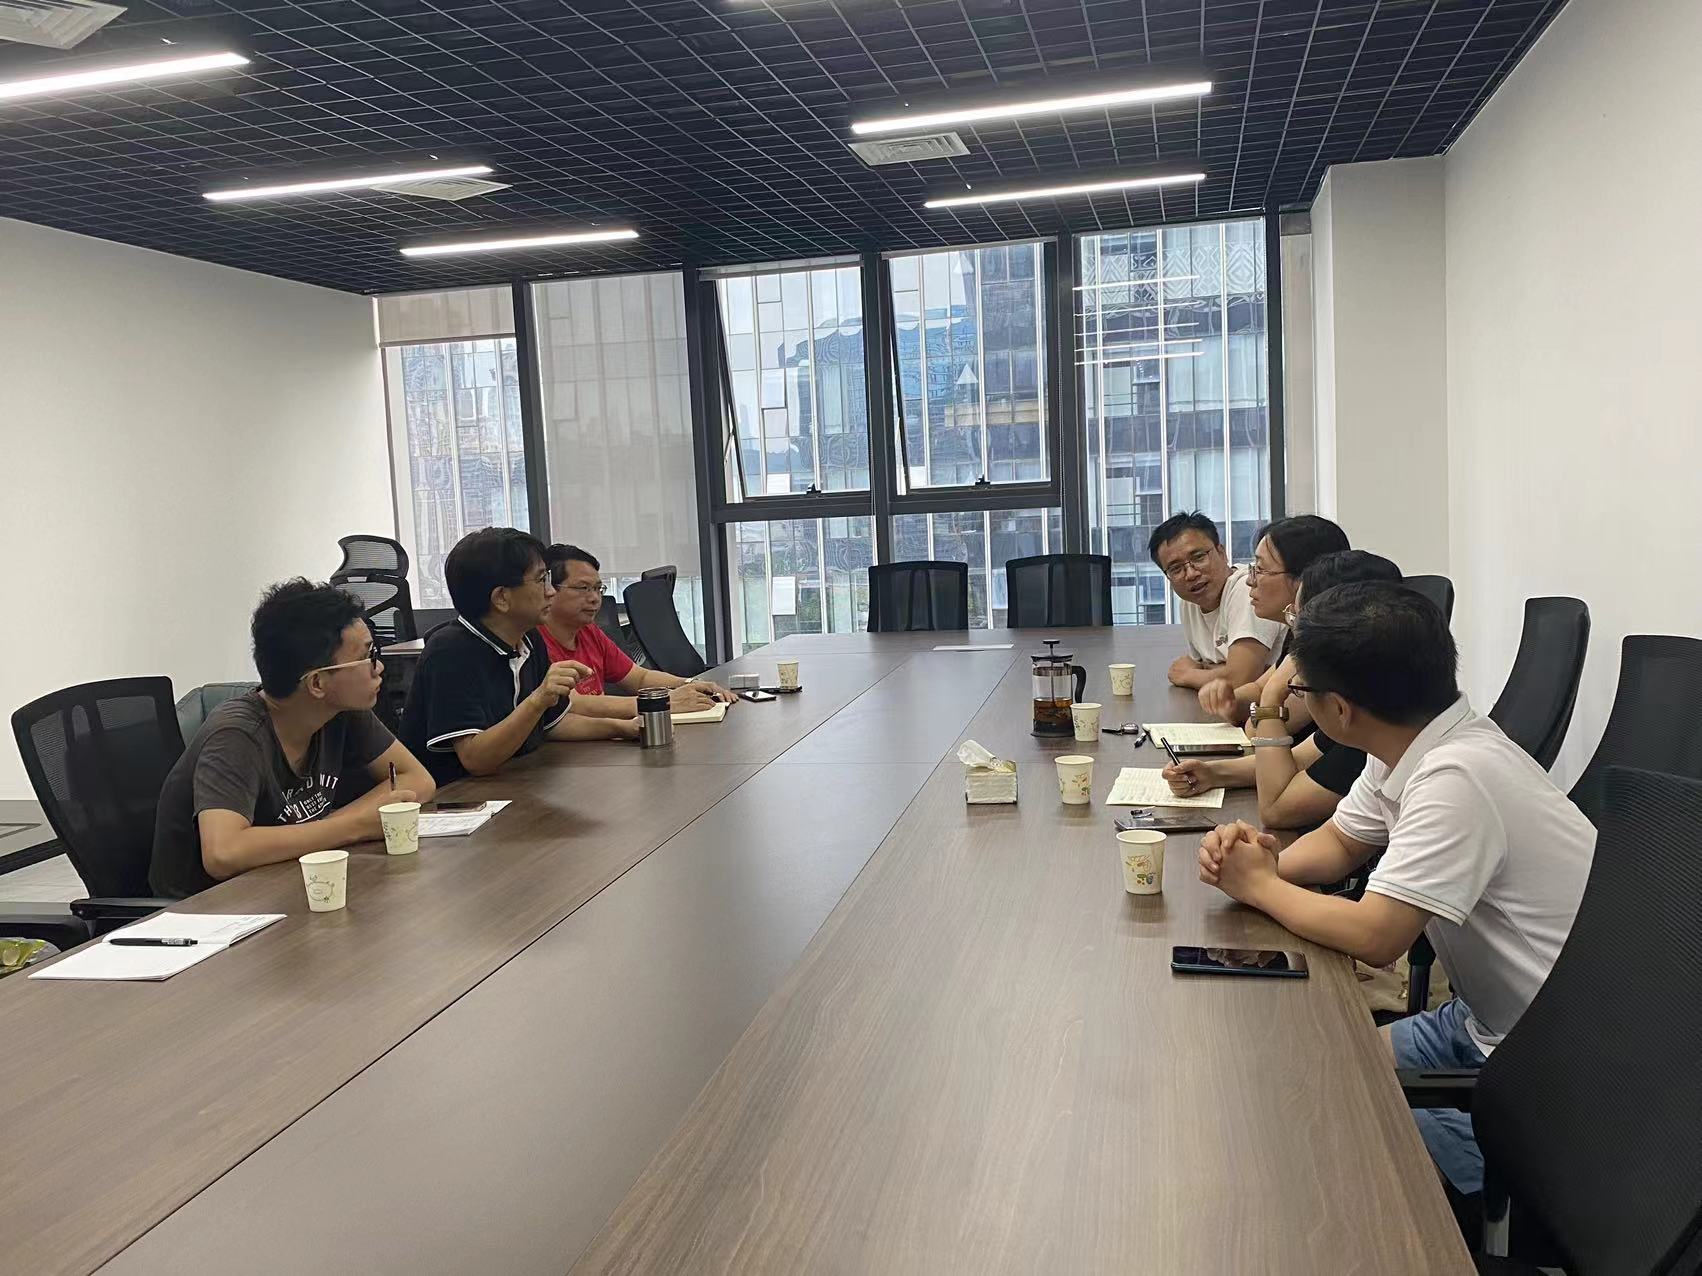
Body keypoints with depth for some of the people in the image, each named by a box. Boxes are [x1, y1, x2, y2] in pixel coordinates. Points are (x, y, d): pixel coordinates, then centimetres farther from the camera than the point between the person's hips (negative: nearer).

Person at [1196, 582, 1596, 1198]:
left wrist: (1261, 886, -13)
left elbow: (1374, 938, -30)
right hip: (1483, 1023, 8)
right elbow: (1341, 840, 13)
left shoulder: (1456, 779, -29)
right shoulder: (1411, 748, -2)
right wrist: (1267, 863, -8)